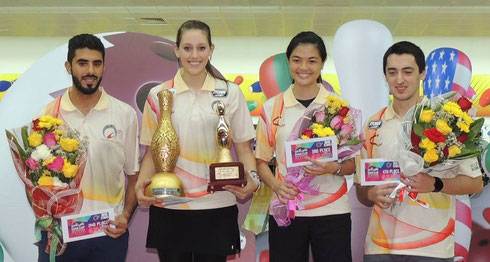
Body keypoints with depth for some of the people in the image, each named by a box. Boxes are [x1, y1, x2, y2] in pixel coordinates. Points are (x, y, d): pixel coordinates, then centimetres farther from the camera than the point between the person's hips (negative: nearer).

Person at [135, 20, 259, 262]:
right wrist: (141, 184, -10)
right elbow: (151, 151, 8)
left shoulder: (230, 92, 2)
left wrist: (253, 179, -13)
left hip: (217, 207, 0)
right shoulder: (158, 95, 4)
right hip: (169, 208, 1)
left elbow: (243, 148, 5)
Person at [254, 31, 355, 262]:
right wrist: (275, 185, -10)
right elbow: (262, 160, 9)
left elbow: (353, 162, 6)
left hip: (331, 211, 0)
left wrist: (334, 168, -15)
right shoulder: (271, 108, 5)